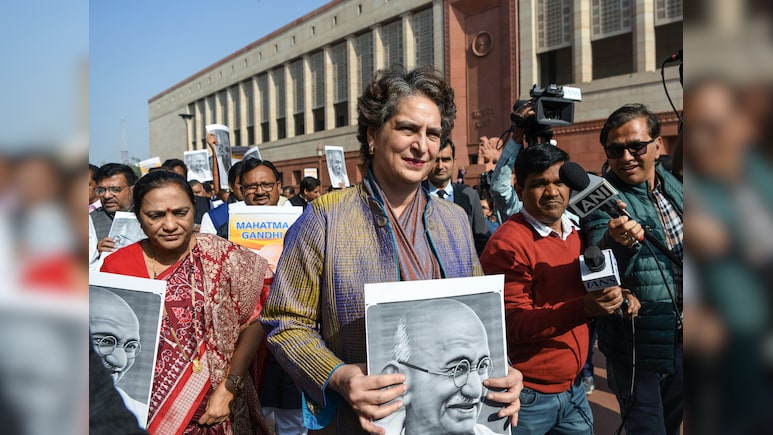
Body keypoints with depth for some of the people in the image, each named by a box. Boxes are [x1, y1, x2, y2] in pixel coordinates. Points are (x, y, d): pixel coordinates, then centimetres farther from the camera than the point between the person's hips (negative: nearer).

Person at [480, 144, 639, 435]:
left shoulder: (575, 233, 6)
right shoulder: (508, 244, -18)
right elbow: (512, 325, -21)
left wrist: (617, 298, -1)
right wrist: (584, 308, -32)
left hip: (573, 388, 7)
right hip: (528, 396, -7)